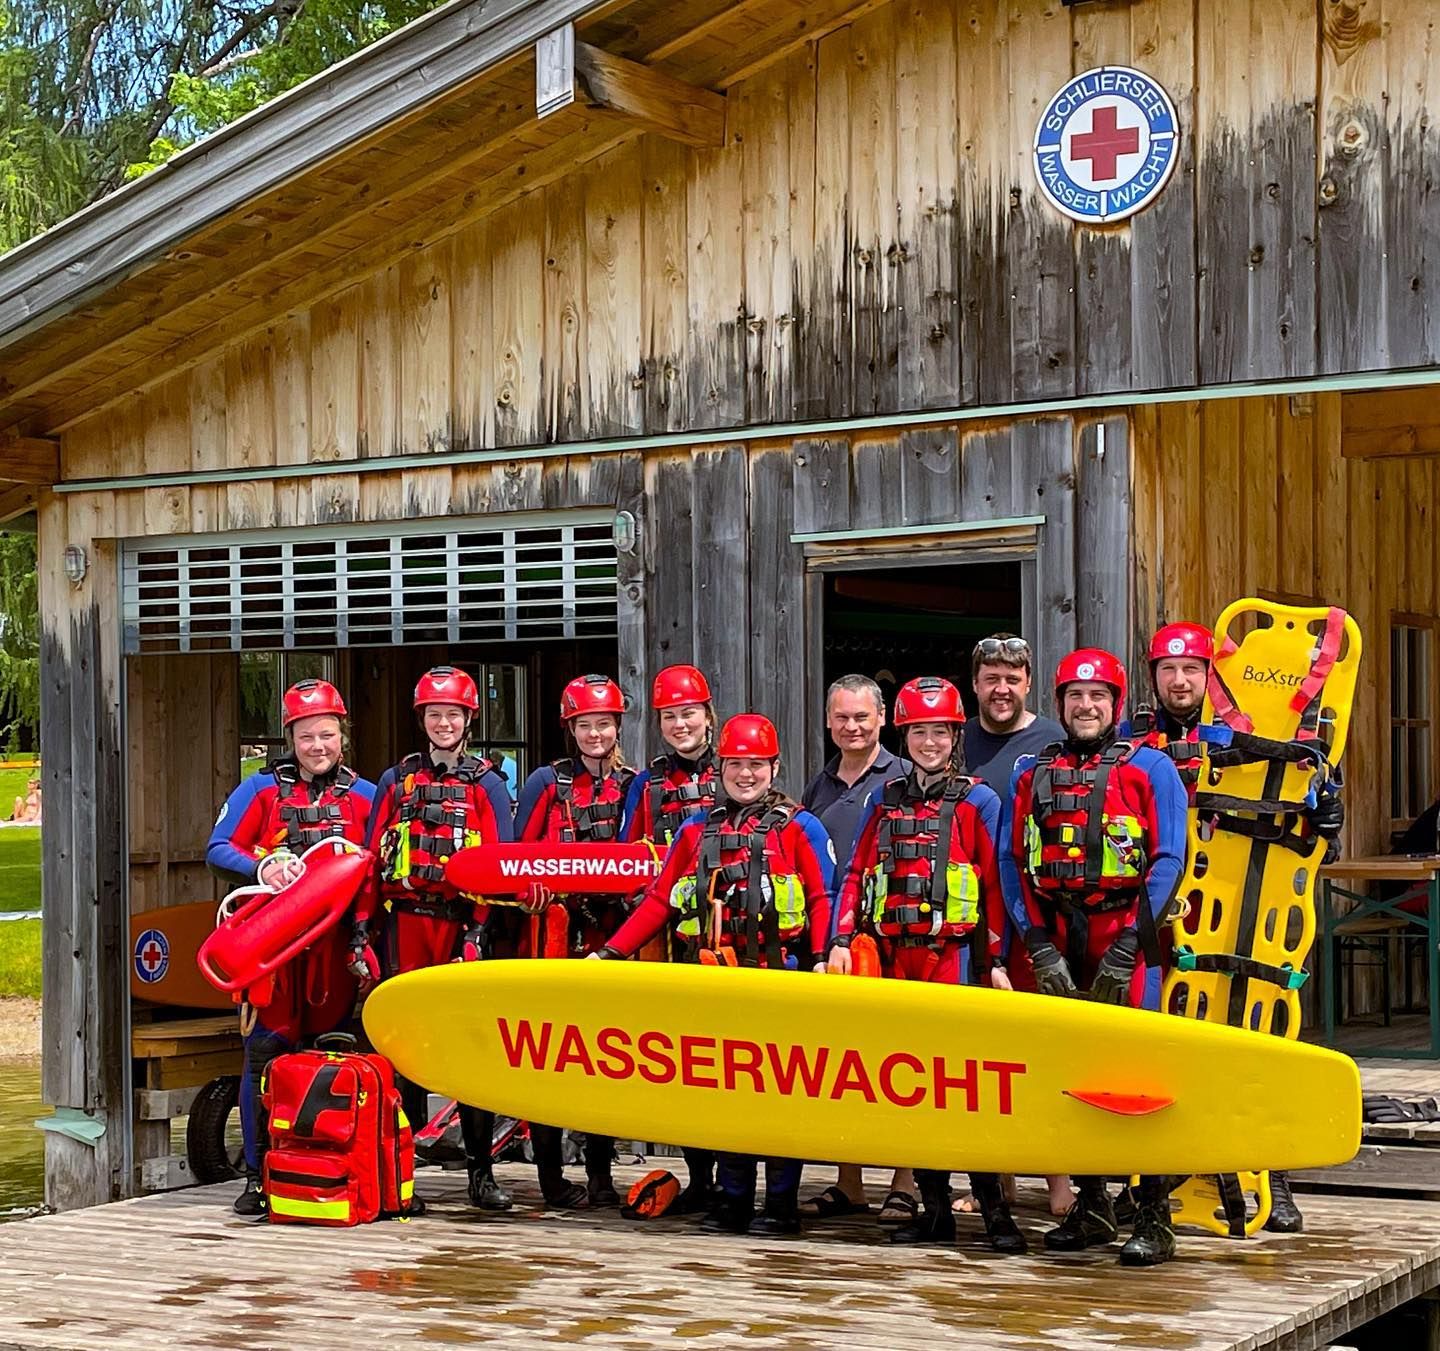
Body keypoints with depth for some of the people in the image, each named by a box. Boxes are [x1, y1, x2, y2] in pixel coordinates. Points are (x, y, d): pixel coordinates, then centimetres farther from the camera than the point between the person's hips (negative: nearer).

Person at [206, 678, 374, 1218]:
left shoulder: (364, 795, 13)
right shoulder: (262, 788, 9)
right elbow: (218, 850, 3)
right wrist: (261, 869, -15)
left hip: (336, 941, 2)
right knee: (265, 1053, -6)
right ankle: (258, 1174, 1)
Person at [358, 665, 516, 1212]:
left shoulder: (485, 784, 9)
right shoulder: (396, 780, 15)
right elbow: (371, 858, 11)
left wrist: (479, 930, -12)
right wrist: (361, 925, 1)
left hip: (461, 921, -2)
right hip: (403, 921, 2)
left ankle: (481, 1171, 0)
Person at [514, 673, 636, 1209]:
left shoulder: (631, 785, 12)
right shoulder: (548, 782, 3)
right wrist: (535, 891, -17)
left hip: (611, 931, 3)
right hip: (558, 926, -3)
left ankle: (600, 1171, 12)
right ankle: (551, 1173, -1)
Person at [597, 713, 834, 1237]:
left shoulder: (798, 828, 3)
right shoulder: (696, 831, 15)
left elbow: (824, 898, -4)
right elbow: (658, 900, 15)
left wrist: (823, 956, -19)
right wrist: (611, 952, 7)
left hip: (778, 978, -4)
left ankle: (781, 1204, 4)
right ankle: (733, 1202, 14)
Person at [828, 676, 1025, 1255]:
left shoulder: (977, 801, 2)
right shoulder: (885, 800, 15)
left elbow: (996, 883, -2)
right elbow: (857, 873, 15)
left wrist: (999, 959, -7)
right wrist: (842, 940, 3)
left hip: (954, 953, -5)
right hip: (894, 956, 5)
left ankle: (992, 1205, -7)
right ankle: (934, 1207, 12)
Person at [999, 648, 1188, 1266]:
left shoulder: (1150, 768, 3)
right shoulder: (1033, 774, 15)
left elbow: (1168, 861, -4)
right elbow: (1011, 862, 10)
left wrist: (1126, 949, -12)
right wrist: (1039, 946, -2)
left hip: (1126, 939, -4)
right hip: (1056, 943, 4)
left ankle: (1154, 1219, -7)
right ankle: (1091, 1207, 18)